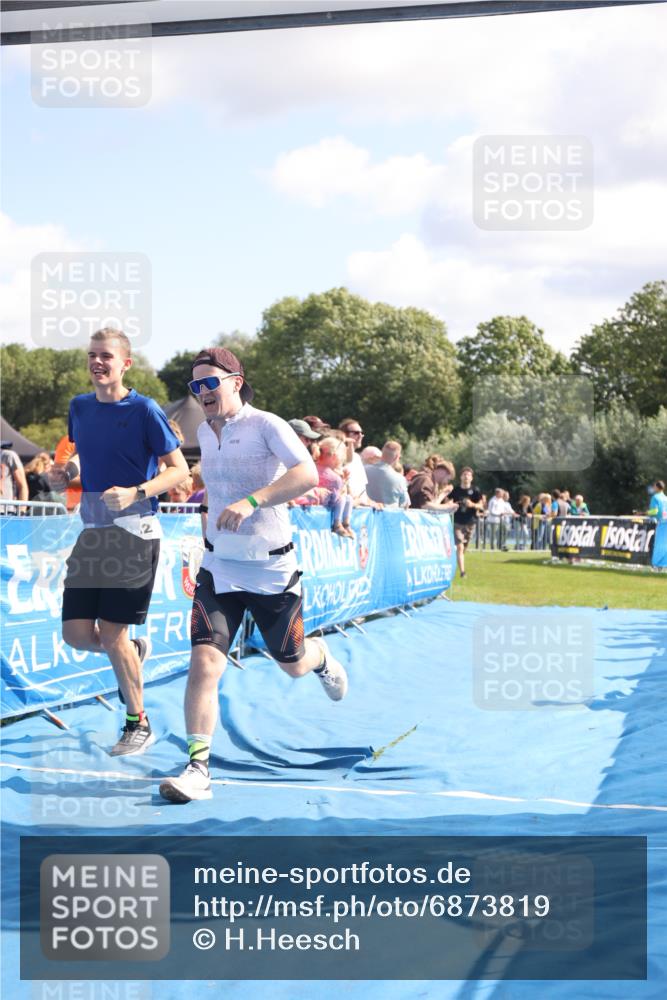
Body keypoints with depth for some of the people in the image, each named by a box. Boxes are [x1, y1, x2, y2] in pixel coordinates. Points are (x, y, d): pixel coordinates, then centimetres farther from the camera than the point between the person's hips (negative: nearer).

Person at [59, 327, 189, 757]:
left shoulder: (144, 410, -8)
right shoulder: (79, 407, 9)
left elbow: (179, 469, -7)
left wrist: (135, 493, -22)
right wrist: (72, 467, 3)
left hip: (134, 532, -6)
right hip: (92, 532, 6)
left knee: (112, 634, -6)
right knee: (76, 634, 1)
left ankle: (139, 725, 12)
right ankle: (134, 650, 33)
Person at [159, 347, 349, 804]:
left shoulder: (267, 425, -14)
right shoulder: (205, 432, 6)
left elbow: (307, 474, -29)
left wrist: (251, 501, -37)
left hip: (273, 569, -4)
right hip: (219, 568, 4)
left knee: (292, 664, 14)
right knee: (204, 663, -15)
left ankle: (322, 658, 52)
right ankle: (198, 769, -13)